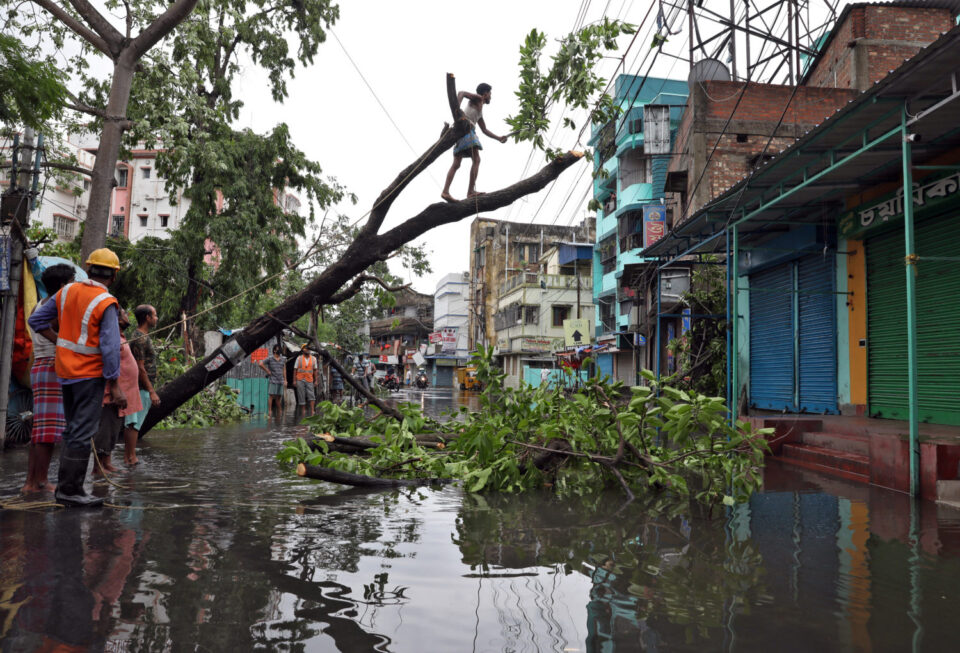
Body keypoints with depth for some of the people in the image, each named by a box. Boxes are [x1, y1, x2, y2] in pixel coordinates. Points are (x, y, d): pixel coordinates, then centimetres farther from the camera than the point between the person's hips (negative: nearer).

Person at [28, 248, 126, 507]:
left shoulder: (67, 291, 4)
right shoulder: (106, 303, -16)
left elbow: (36, 320, 11)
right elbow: (110, 347, -19)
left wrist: (60, 342, 11)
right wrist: (114, 385, -15)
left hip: (66, 369, 7)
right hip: (90, 374, -7)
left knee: (73, 429, 17)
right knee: (83, 433, -3)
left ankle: (65, 486, 22)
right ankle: (71, 490, -1)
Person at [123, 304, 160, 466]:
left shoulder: (143, 337, 16)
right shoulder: (140, 339, -16)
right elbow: (140, 367, -20)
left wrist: (151, 388, 21)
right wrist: (151, 391, -19)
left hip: (140, 387, 10)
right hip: (141, 387, -10)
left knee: (131, 422, 12)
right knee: (134, 422, -6)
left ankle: (127, 455, 18)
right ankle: (131, 457, -3)